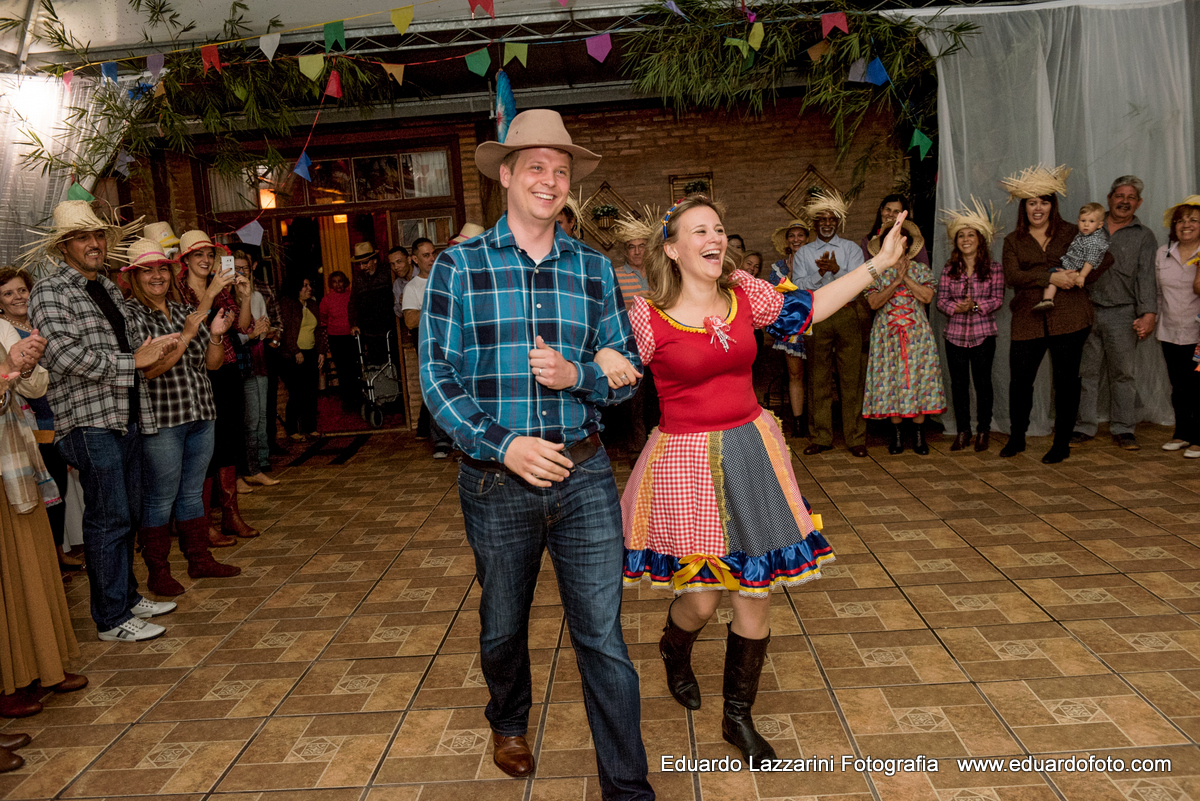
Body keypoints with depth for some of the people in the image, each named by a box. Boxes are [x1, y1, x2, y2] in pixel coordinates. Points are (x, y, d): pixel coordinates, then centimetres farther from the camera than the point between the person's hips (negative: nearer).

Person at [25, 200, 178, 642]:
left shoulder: (110, 288, 19)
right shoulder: (50, 292, -6)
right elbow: (65, 355, -18)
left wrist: (151, 349, 12)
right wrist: (132, 361, -15)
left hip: (127, 416, 8)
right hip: (91, 421, -8)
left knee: (128, 516, 15)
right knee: (108, 519, -5)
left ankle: (127, 596, 28)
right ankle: (111, 618, 5)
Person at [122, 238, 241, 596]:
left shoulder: (185, 310, 12)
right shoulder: (129, 315, -7)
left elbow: (212, 364, 11)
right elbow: (147, 369, -18)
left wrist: (216, 335, -8)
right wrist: (186, 335, -23)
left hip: (201, 416, 6)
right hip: (160, 420, -6)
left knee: (193, 493, 16)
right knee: (159, 499, 3)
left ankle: (200, 560, 26)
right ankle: (158, 573, 14)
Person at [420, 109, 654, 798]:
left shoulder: (594, 269, 4)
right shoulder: (459, 267, -2)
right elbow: (437, 376, -6)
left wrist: (575, 373, -16)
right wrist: (504, 445, -17)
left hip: (584, 475, 1)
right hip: (496, 480, 0)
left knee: (603, 636, 1)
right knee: (504, 628, 21)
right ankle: (510, 722, 52)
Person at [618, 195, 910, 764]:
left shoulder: (744, 293, 2)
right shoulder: (646, 315, -10)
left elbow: (807, 308, 14)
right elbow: (611, 379, -4)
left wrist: (879, 264, 13)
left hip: (751, 450, 4)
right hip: (686, 460, -4)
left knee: (756, 593, 8)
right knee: (700, 599, 2)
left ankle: (739, 717, 29)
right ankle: (675, 652, 43)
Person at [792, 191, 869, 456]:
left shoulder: (851, 248, 10)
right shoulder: (803, 253, 11)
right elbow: (798, 286, -2)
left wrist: (836, 269, -20)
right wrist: (821, 272, -16)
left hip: (847, 315, -1)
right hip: (817, 317, 1)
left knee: (851, 378, -1)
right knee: (820, 379, 5)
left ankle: (855, 438, 6)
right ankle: (822, 437, 13)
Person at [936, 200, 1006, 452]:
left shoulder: (994, 268, 0)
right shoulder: (950, 270, 6)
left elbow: (998, 299, -4)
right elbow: (941, 299, 3)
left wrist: (975, 305, -19)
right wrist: (955, 307, -17)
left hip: (983, 334, -2)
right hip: (955, 334, 2)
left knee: (982, 381, 4)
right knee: (958, 383, 7)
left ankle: (983, 430, 17)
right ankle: (962, 430, 18)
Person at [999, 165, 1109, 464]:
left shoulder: (1070, 232, 9)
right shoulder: (1013, 241, 9)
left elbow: (1104, 256, 9)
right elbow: (1011, 276, -7)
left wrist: (1082, 277, -5)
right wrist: (1050, 277, -17)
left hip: (1068, 318, 0)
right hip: (1028, 321, 1)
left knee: (1066, 380, 3)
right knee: (1020, 380, 2)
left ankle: (1062, 443, 14)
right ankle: (1017, 437, 22)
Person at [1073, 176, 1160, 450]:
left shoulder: (1144, 236, 7)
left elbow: (1146, 277, -3)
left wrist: (1149, 313, -15)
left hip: (1122, 314, -1)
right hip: (1087, 311, 2)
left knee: (1122, 373, 4)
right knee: (1086, 372, 3)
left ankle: (1123, 429, 13)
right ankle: (1085, 426, 12)